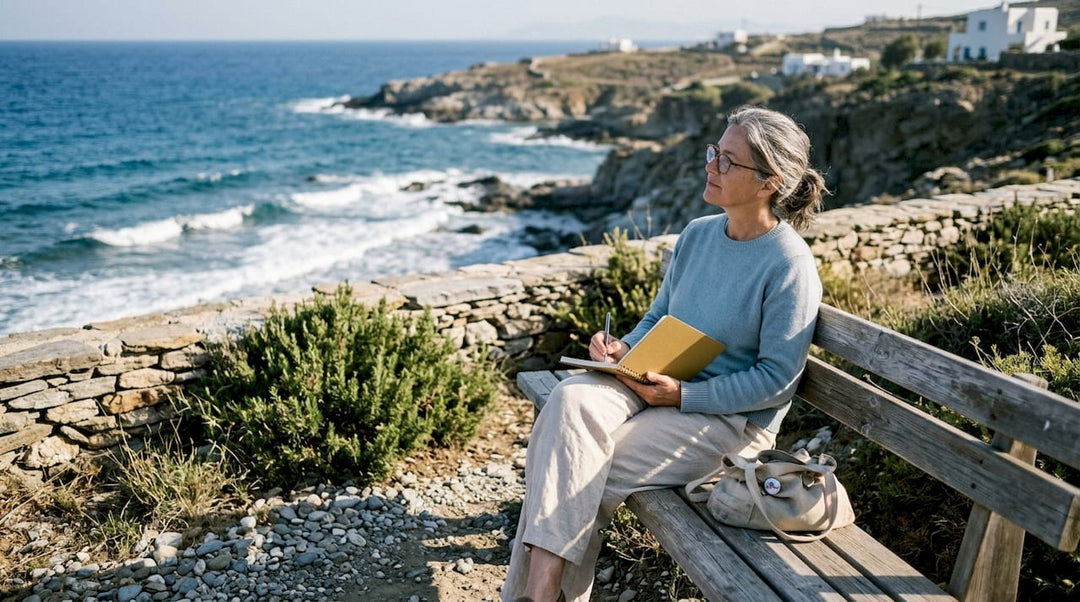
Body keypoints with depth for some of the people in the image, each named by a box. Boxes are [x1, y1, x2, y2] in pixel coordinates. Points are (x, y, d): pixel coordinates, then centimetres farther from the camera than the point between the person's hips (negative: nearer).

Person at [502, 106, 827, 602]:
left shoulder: (790, 265, -14)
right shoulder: (697, 234, 7)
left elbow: (777, 378, -13)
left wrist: (684, 395, -19)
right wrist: (624, 348, -4)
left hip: (732, 418, -6)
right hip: (658, 383, 6)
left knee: (585, 475, -22)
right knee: (570, 399, -24)